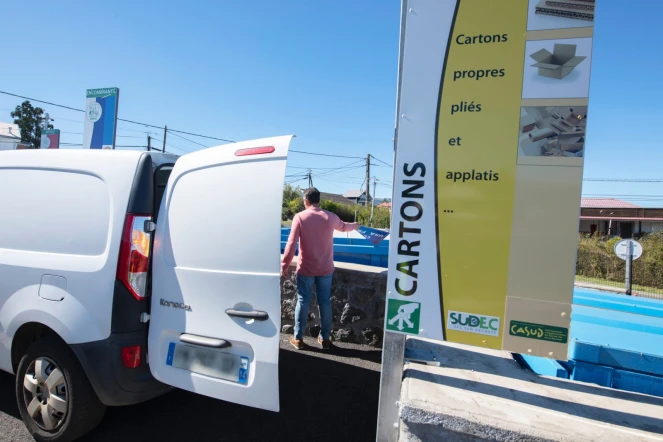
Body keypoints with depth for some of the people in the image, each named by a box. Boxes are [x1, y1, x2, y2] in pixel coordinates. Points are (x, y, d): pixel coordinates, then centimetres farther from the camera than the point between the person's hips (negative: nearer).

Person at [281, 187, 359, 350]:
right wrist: (355, 226, 45)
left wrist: (284, 265, -6)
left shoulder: (300, 217, -8)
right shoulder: (330, 217, 1)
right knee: (325, 302, 10)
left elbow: (291, 243, -13)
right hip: (326, 269, 2)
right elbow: (343, 227, 23)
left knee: (302, 302, 8)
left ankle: (298, 338, 16)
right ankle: (324, 338, 19)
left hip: (306, 269, -2)